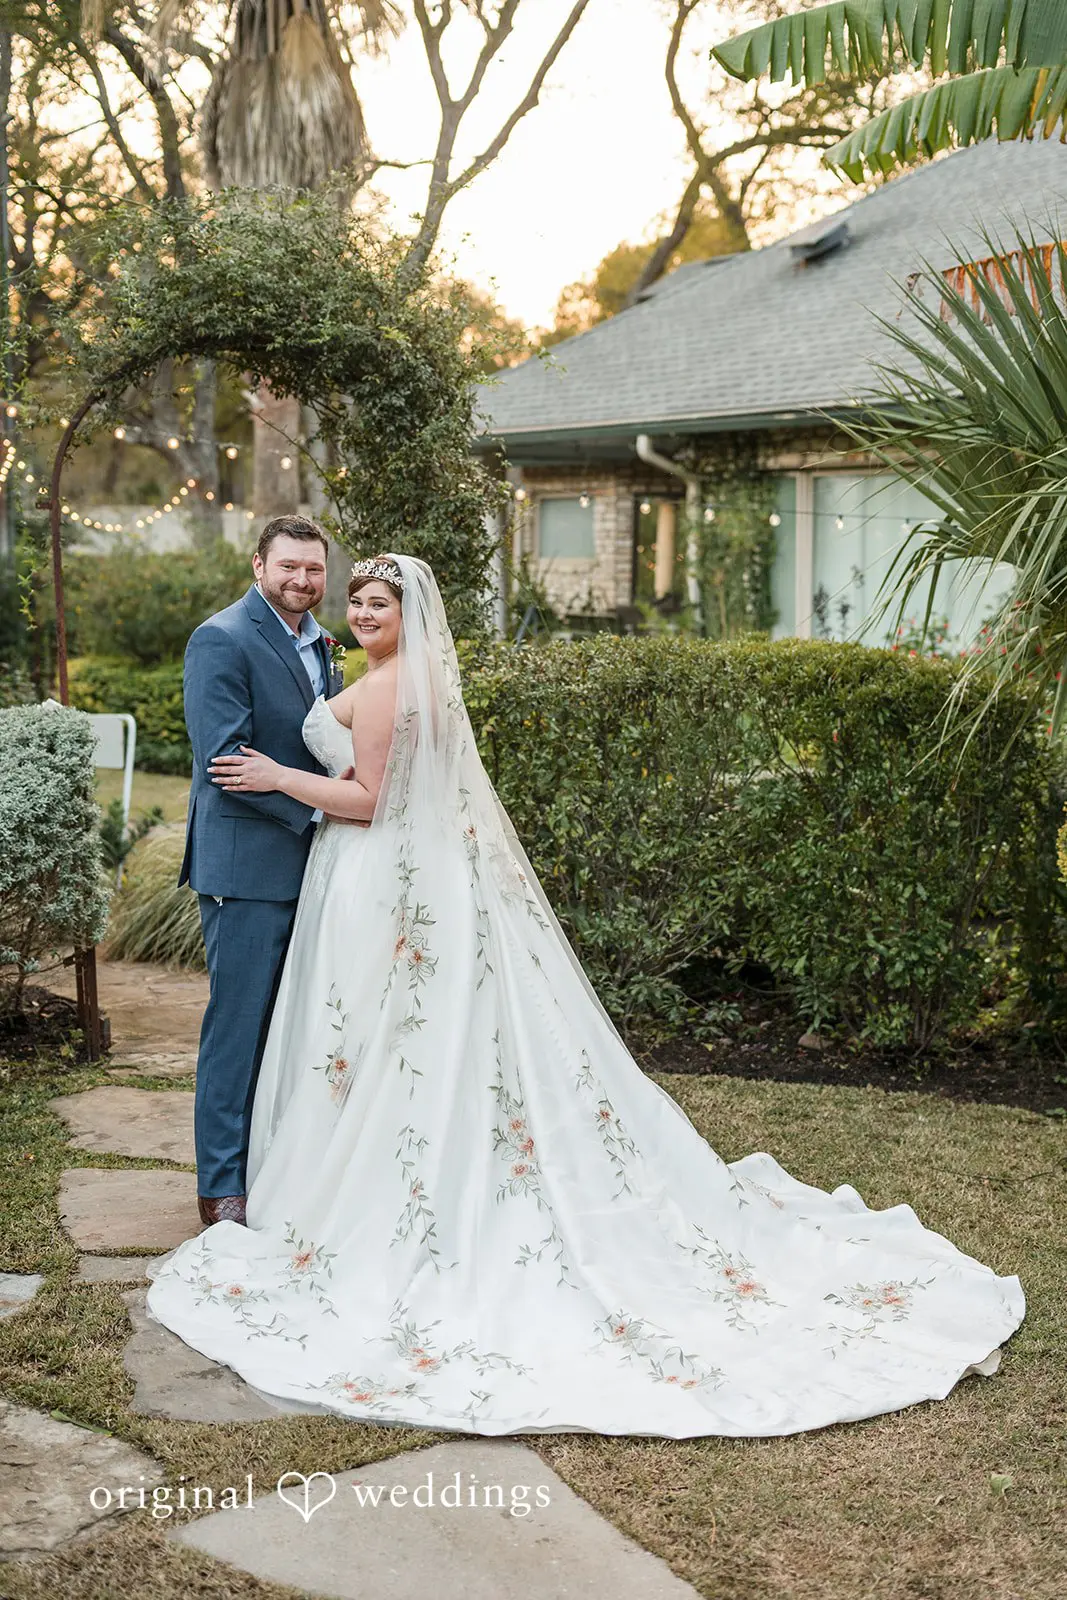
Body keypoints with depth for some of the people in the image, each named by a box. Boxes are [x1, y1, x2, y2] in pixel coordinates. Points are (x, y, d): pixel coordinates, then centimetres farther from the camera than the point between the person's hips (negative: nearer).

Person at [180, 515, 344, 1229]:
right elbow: (225, 760, -19)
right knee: (240, 1023, -2)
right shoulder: (222, 641, -11)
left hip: (313, 862, 8)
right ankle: (224, 1185, 9)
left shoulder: (319, 644, 15)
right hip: (249, 864, -8)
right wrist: (320, 809, -18)